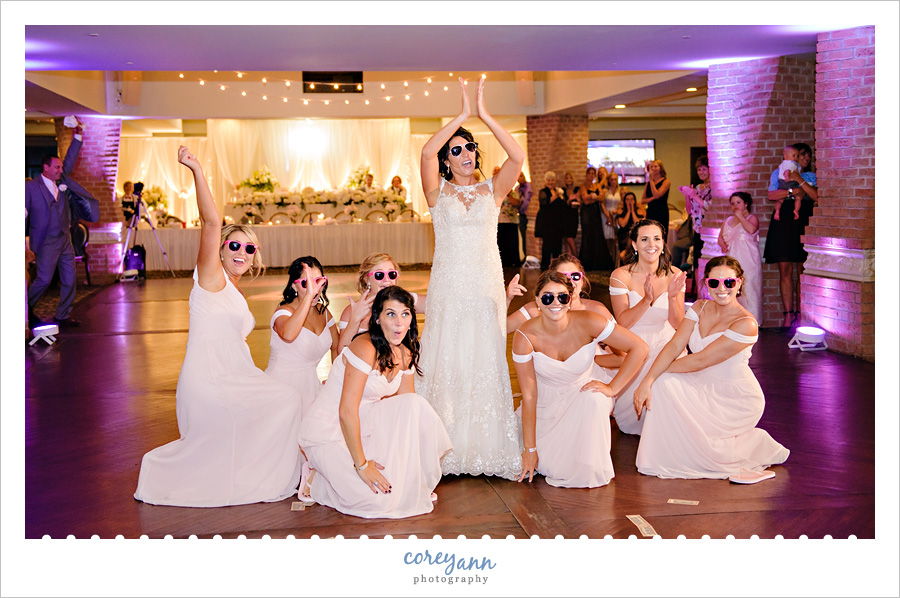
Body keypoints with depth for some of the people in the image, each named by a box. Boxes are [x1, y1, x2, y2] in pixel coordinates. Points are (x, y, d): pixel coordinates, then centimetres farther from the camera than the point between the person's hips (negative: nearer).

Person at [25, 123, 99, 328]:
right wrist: (24, 238, -10)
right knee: (44, 279, -7)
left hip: (65, 239, 6)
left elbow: (70, 160, 14)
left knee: (69, 279, 4)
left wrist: (77, 138, 6)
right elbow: (23, 213, -5)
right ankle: (27, 309, 15)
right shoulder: (31, 186, -6)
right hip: (46, 241, -6)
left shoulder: (61, 180, 10)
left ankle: (62, 316, 13)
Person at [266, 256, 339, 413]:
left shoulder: (324, 312, 8)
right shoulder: (284, 312, -13)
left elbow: (336, 348, 22)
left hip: (310, 385, 6)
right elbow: (288, 335, -37)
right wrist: (309, 295, -37)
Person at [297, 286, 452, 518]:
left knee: (415, 405, -17)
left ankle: (413, 483, 1)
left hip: (364, 424, 8)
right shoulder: (365, 348, -24)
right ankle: (318, 480, 5)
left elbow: (407, 402, 6)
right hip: (328, 433, -8)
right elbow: (347, 412, -25)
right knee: (380, 498, -20)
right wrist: (361, 464, -24)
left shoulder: (406, 354, 2)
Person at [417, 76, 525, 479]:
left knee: (487, 361, 4)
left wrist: (484, 114, -11)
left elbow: (518, 156, -8)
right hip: (448, 285, -1)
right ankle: (448, 446, 5)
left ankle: (487, 444, 11)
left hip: (486, 283, 1)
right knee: (445, 362, 0)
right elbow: (427, 152, -14)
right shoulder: (439, 192, 4)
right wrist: (462, 115, -13)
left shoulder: (492, 190, 8)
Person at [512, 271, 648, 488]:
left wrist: (612, 387, -21)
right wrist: (530, 449, -16)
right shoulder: (525, 337, -21)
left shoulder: (587, 323, -22)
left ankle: (588, 471, -14)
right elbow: (528, 396, -18)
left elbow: (639, 348, -17)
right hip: (545, 403, 1)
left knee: (593, 400, -35)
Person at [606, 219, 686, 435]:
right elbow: (622, 323, -15)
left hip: (665, 346, 1)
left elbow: (677, 324, -6)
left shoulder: (674, 275, -2)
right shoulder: (621, 276, -9)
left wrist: (672, 297, -26)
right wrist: (647, 299, -29)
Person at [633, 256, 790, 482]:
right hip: (705, 389, 6)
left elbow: (700, 361, -22)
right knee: (661, 385, -17)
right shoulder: (700, 308, -1)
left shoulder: (746, 324, -22)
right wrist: (647, 381, -22)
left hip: (736, 400, -6)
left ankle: (751, 445, 5)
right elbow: (674, 346, -11)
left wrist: (662, 369, -12)